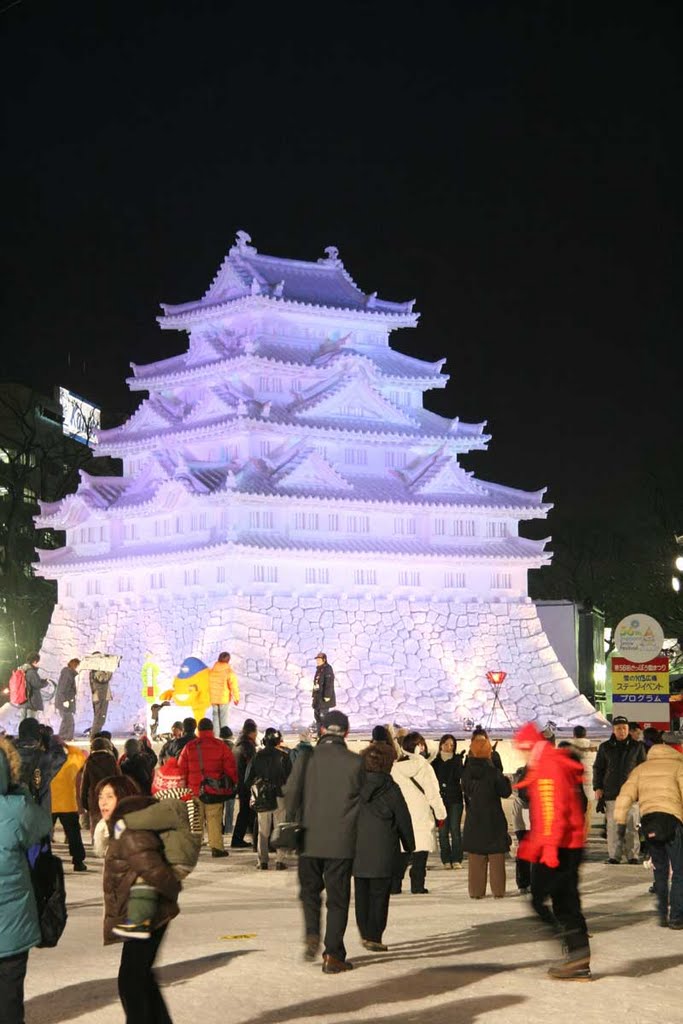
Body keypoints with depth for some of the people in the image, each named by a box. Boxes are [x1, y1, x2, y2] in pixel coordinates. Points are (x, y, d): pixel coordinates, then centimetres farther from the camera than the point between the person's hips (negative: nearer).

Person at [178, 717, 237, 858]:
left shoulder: (189, 747, 3)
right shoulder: (221, 747, -1)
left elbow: (182, 769, 6)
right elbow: (230, 769, 0)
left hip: (193, 790, 1)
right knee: (214, 819, 1)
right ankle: (216, 847, -3)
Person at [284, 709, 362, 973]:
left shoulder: (305, 760, -4)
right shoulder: (355, 763, -7)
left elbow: (290, 797, -1)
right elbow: (364, 800, -1)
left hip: (309, 840, 1)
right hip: (342, 842, -1)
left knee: (310, 890, 20)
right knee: (337, 898, 7)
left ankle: (312, 936, 1)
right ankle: (333, 955, 5)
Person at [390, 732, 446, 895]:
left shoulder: (395, 767, -1)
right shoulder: (424, 766, -10)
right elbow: (433, 793, -7)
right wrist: (441, 814, 4)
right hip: (422, 816, -3)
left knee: (401, 852, 10)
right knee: (420, 852, 3)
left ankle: (394, 885, 8)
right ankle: (417, 884, 1)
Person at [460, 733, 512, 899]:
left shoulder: (466, 771, -3)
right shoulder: (493, 772, -15)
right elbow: (506, 791, -7)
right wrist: (506, 781, 11)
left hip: (473, 821, 3)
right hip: (494, 820, -3)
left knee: (475, 858, 8)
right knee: (496, 857, 6)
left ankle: (476, 891, 8)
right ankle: (498, 890, 7)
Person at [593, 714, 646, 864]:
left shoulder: (637, 747, 9)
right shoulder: (605, 747, 10)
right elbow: (598, 768, 13)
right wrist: (598, 788, 4)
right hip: (611, 792, 1)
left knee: (631, 825, -1)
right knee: (612, 825, -1)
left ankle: (633, 855, 3)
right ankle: (613, 855, 3)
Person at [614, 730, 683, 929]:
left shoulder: (641, 768, 20)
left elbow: (625, 796, 9)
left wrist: (620, 823, 9)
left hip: (648, 821, 4)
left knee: (660, 870, 17)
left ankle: (662, 915, 15)